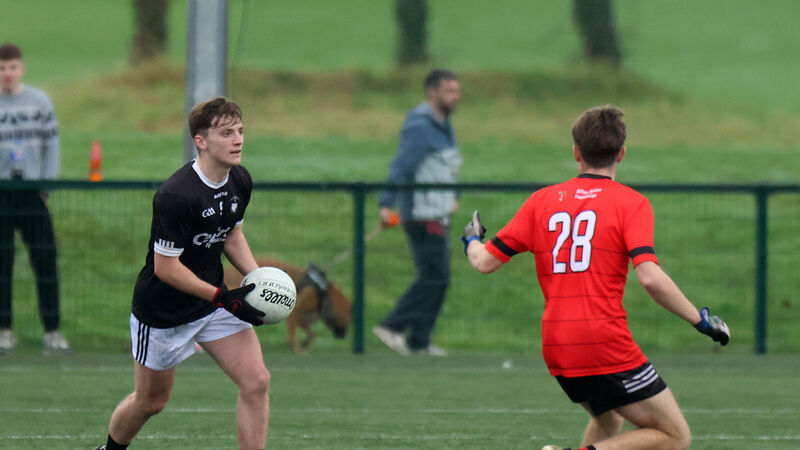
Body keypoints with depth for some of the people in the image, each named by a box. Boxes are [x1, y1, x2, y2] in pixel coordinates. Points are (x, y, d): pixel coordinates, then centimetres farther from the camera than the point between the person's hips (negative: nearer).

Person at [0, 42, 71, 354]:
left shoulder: (39, 101, 5)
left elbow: (52, 145, 8)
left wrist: (46, 183, -1)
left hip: (33, 194, 1)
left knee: (46, 262, -2)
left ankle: (52, 332, 2)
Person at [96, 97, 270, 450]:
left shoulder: (240, 181, -4)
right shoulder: (175, 196, -29)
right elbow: (165, 267, -25)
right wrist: (223, 298, -27)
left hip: (214, 301, 6)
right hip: (161, 311, -6)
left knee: (256, 381, -10)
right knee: (151, 401, 11)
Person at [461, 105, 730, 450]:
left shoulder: (542, 201, 10)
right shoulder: (630, 203, -3)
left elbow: (485, 262, 11)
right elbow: (650, 277, -17)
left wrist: (472, 241, 34)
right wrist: (700, 320, -6)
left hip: (556, 350, 6)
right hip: (607, 344, -6)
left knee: (608, 422, 31)